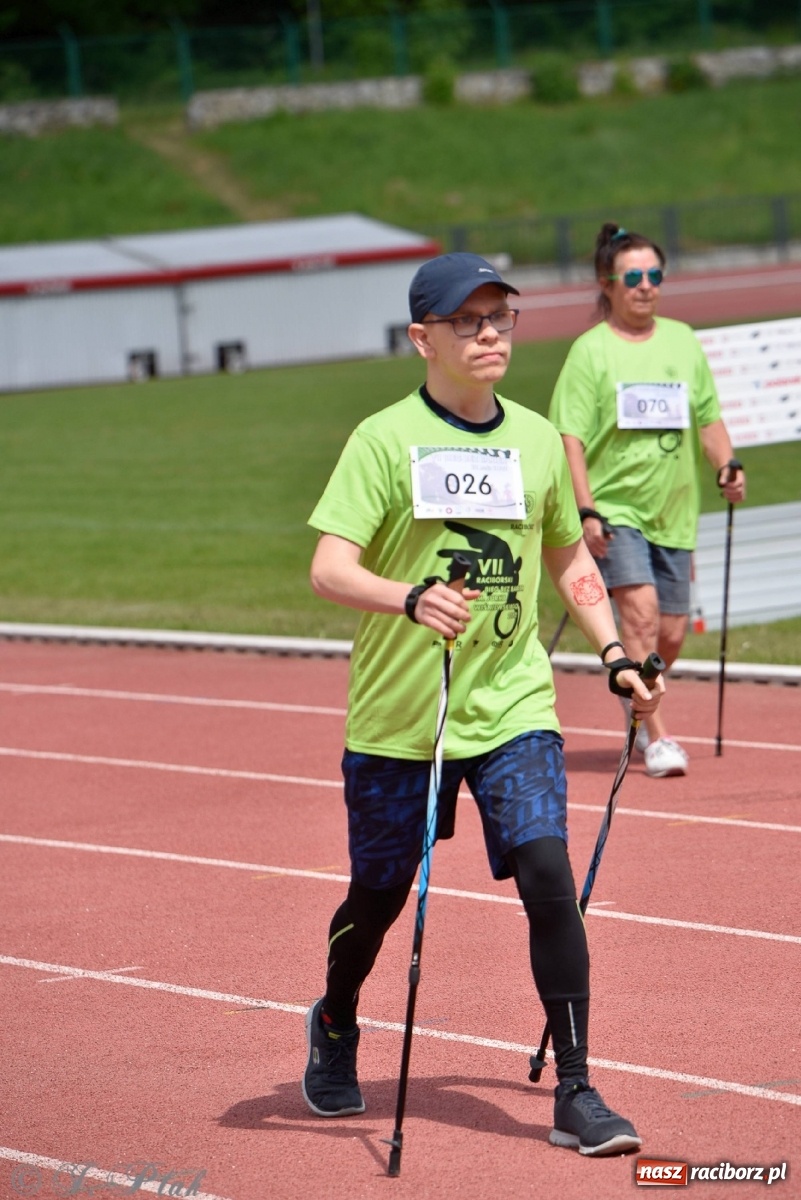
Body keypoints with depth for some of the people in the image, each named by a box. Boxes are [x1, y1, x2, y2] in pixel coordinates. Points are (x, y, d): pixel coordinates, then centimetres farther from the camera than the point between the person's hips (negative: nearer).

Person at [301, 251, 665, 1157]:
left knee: (549, 881, -13)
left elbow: (569, 559, 21)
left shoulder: (538, 440, 6)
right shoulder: (384, 439, -9)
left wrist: (614, 653, 11)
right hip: (397, 717, -2)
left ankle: (575, 1094, -7)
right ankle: (335, 1027, 43)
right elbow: (329, 568, -18)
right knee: (379, 896, 12)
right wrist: (410, 598, -36)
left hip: (515, 709, 2)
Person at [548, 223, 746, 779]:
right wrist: (585, 510, -18)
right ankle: (657, 738, -14)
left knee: (671, 632, 6)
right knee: (641, 610, -20)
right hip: (614, 509, -5)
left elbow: (708, 417, 16)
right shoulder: (591, 350, -5)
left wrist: (727, 466, -3)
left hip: (673, 512, 5)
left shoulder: (683, 341, 10)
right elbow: (570, 437, -9)